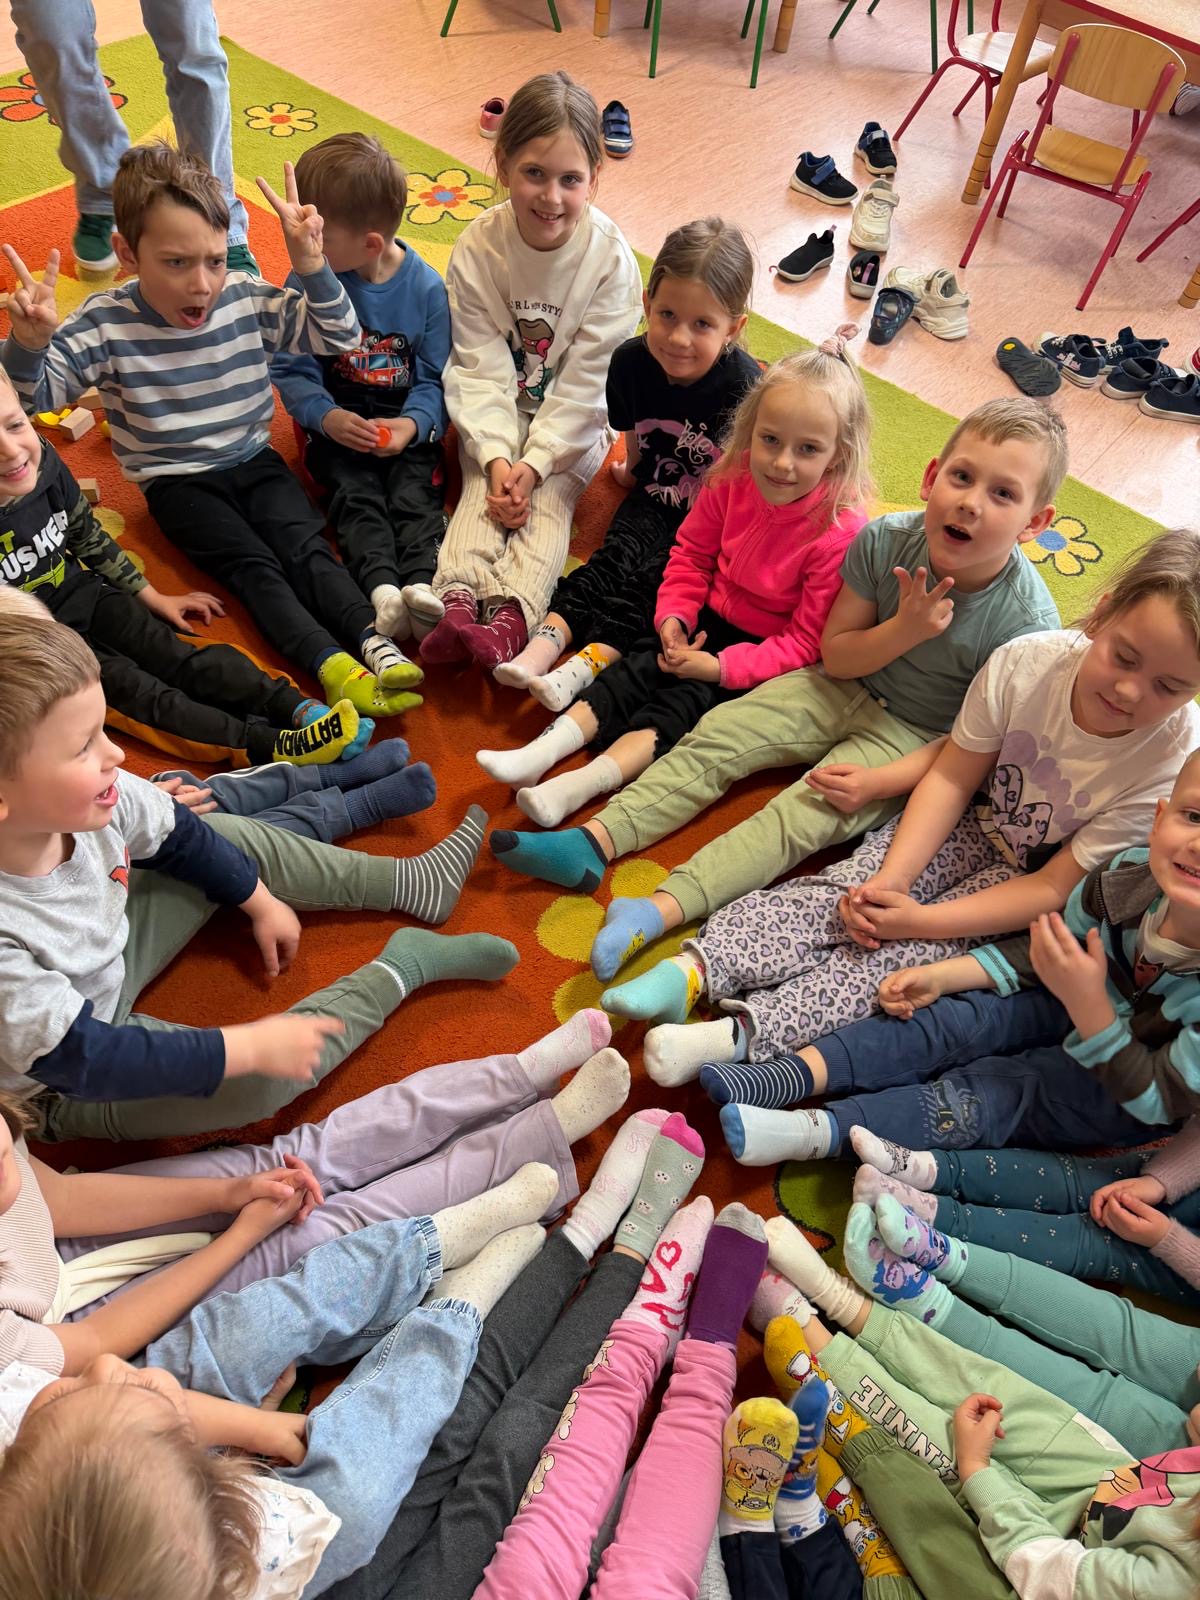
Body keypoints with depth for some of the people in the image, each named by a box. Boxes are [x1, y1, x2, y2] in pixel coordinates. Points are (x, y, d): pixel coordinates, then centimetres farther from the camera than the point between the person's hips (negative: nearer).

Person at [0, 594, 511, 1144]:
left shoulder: (83, 800, -24)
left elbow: (177, 835, -3)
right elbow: (88, 1060, -34)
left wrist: (262, 903, 6)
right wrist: (250, 1046, -32)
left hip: (108, 958, 7)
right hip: (73, 1089, -6)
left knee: (231, 837, 4)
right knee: (258, 1081, -25)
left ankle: (414, 882, 16)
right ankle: (402, 966, -3)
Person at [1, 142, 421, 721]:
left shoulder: (249, 299, -4)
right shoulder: (105, 324, -11)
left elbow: (339, 337, 0)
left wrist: (310, 264, -15)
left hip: (255, 462, 3)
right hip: (178, 482, -3)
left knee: (304, 544, -22)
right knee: (253, 564, -24)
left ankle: (376, 643, -37)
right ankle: (331, 666, -41)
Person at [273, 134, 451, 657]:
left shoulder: (426, 287, -5)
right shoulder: (306, 282, -4)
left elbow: (435, 376, -1)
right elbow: (290, 369, -2)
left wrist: (413, 423, -19)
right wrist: (326, 416, -20)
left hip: (406, 423, 0)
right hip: (337, 423, 0)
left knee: (414, 491, -24)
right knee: (357, 494, -23)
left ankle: (421, 583, -42)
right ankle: (382, 588, -42)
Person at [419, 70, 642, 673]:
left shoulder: (610, 258, -15)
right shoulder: (477, 248, -11)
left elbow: (585, 379, -15)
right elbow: (480, 366, -12)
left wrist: (536, 462, -21)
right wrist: (496, 455, -24)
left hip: (571, 424, -1)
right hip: (496, 417, 1)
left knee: (548, 500, -22)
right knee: (483, 488, -22)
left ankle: (511, 612, -38)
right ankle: (458, 600, -38)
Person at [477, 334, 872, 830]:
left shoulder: (840, 533, -25)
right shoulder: (733, 479, -10)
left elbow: (805, 642, -20)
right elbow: (691, 555, 5)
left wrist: (722, 667, -26)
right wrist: (673, 615, -12)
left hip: (766, 650, -5)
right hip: (709, 619, 5)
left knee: (687, 699, -22)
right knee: (639, 669, -12)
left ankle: (584, 784, -33)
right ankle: (544, 750, -19)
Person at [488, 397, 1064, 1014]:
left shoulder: (1026, 622, -24)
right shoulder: (885, 540, -17)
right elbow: (835, 656, -9)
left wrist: (882, 781, -25)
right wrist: (905, 629, -27)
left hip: (916, 738, -4)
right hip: (849, 689, 5)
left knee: (806, 813, -24)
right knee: (718, 735, -10)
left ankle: (661, 910, -34)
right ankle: (595, 841, -16)